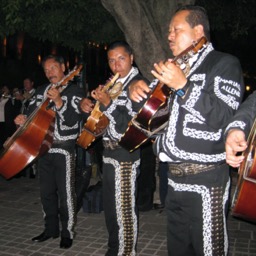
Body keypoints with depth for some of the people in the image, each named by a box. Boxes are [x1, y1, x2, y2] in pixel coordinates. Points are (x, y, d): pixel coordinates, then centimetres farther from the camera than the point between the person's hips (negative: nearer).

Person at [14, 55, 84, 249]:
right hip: (43, 147, 6)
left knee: (65, 193, -2)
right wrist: (23, 119, -7)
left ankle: (67, 233, 12)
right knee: (46, 191, 13)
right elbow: (32, 111, 15)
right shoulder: (41, 91, 14)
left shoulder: (74, 91, -3)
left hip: (64, 148, -6)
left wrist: (59, 101, -26)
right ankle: (51, 229, 28)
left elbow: (72, 121, -14)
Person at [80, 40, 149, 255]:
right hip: (109, 152, 8)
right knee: (110, 207, 17)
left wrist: (108, 103, -24)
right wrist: (89, 106, 3)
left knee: (124, 210, -1)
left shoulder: (139, 84, -10)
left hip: (125, 155, -8)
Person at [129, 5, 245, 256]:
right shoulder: (177, 68, 19)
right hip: (175, 178, 7)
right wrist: (137, 90, 6)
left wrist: (183, 86, -23)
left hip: (206, 180, -7)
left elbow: (224, 117, -17)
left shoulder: (224, 63, -3)